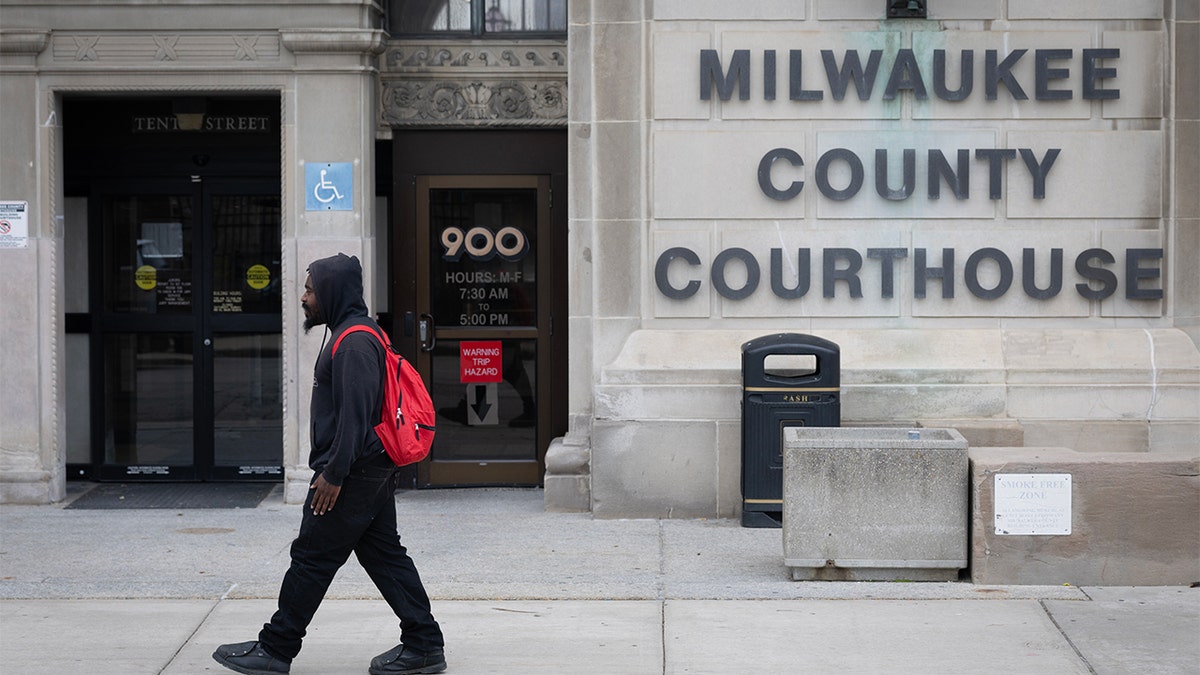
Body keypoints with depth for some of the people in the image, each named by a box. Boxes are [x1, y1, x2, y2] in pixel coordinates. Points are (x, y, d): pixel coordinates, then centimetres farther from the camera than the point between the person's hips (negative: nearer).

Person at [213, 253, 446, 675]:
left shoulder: (353, 342, -18)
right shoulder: (352, 334, 16)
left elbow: (354, 414, -23)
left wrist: (333, 474, -22)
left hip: (354, 475, -11)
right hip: (373, 470, 11)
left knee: (312, 557, -2)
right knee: (384, 555, 11)